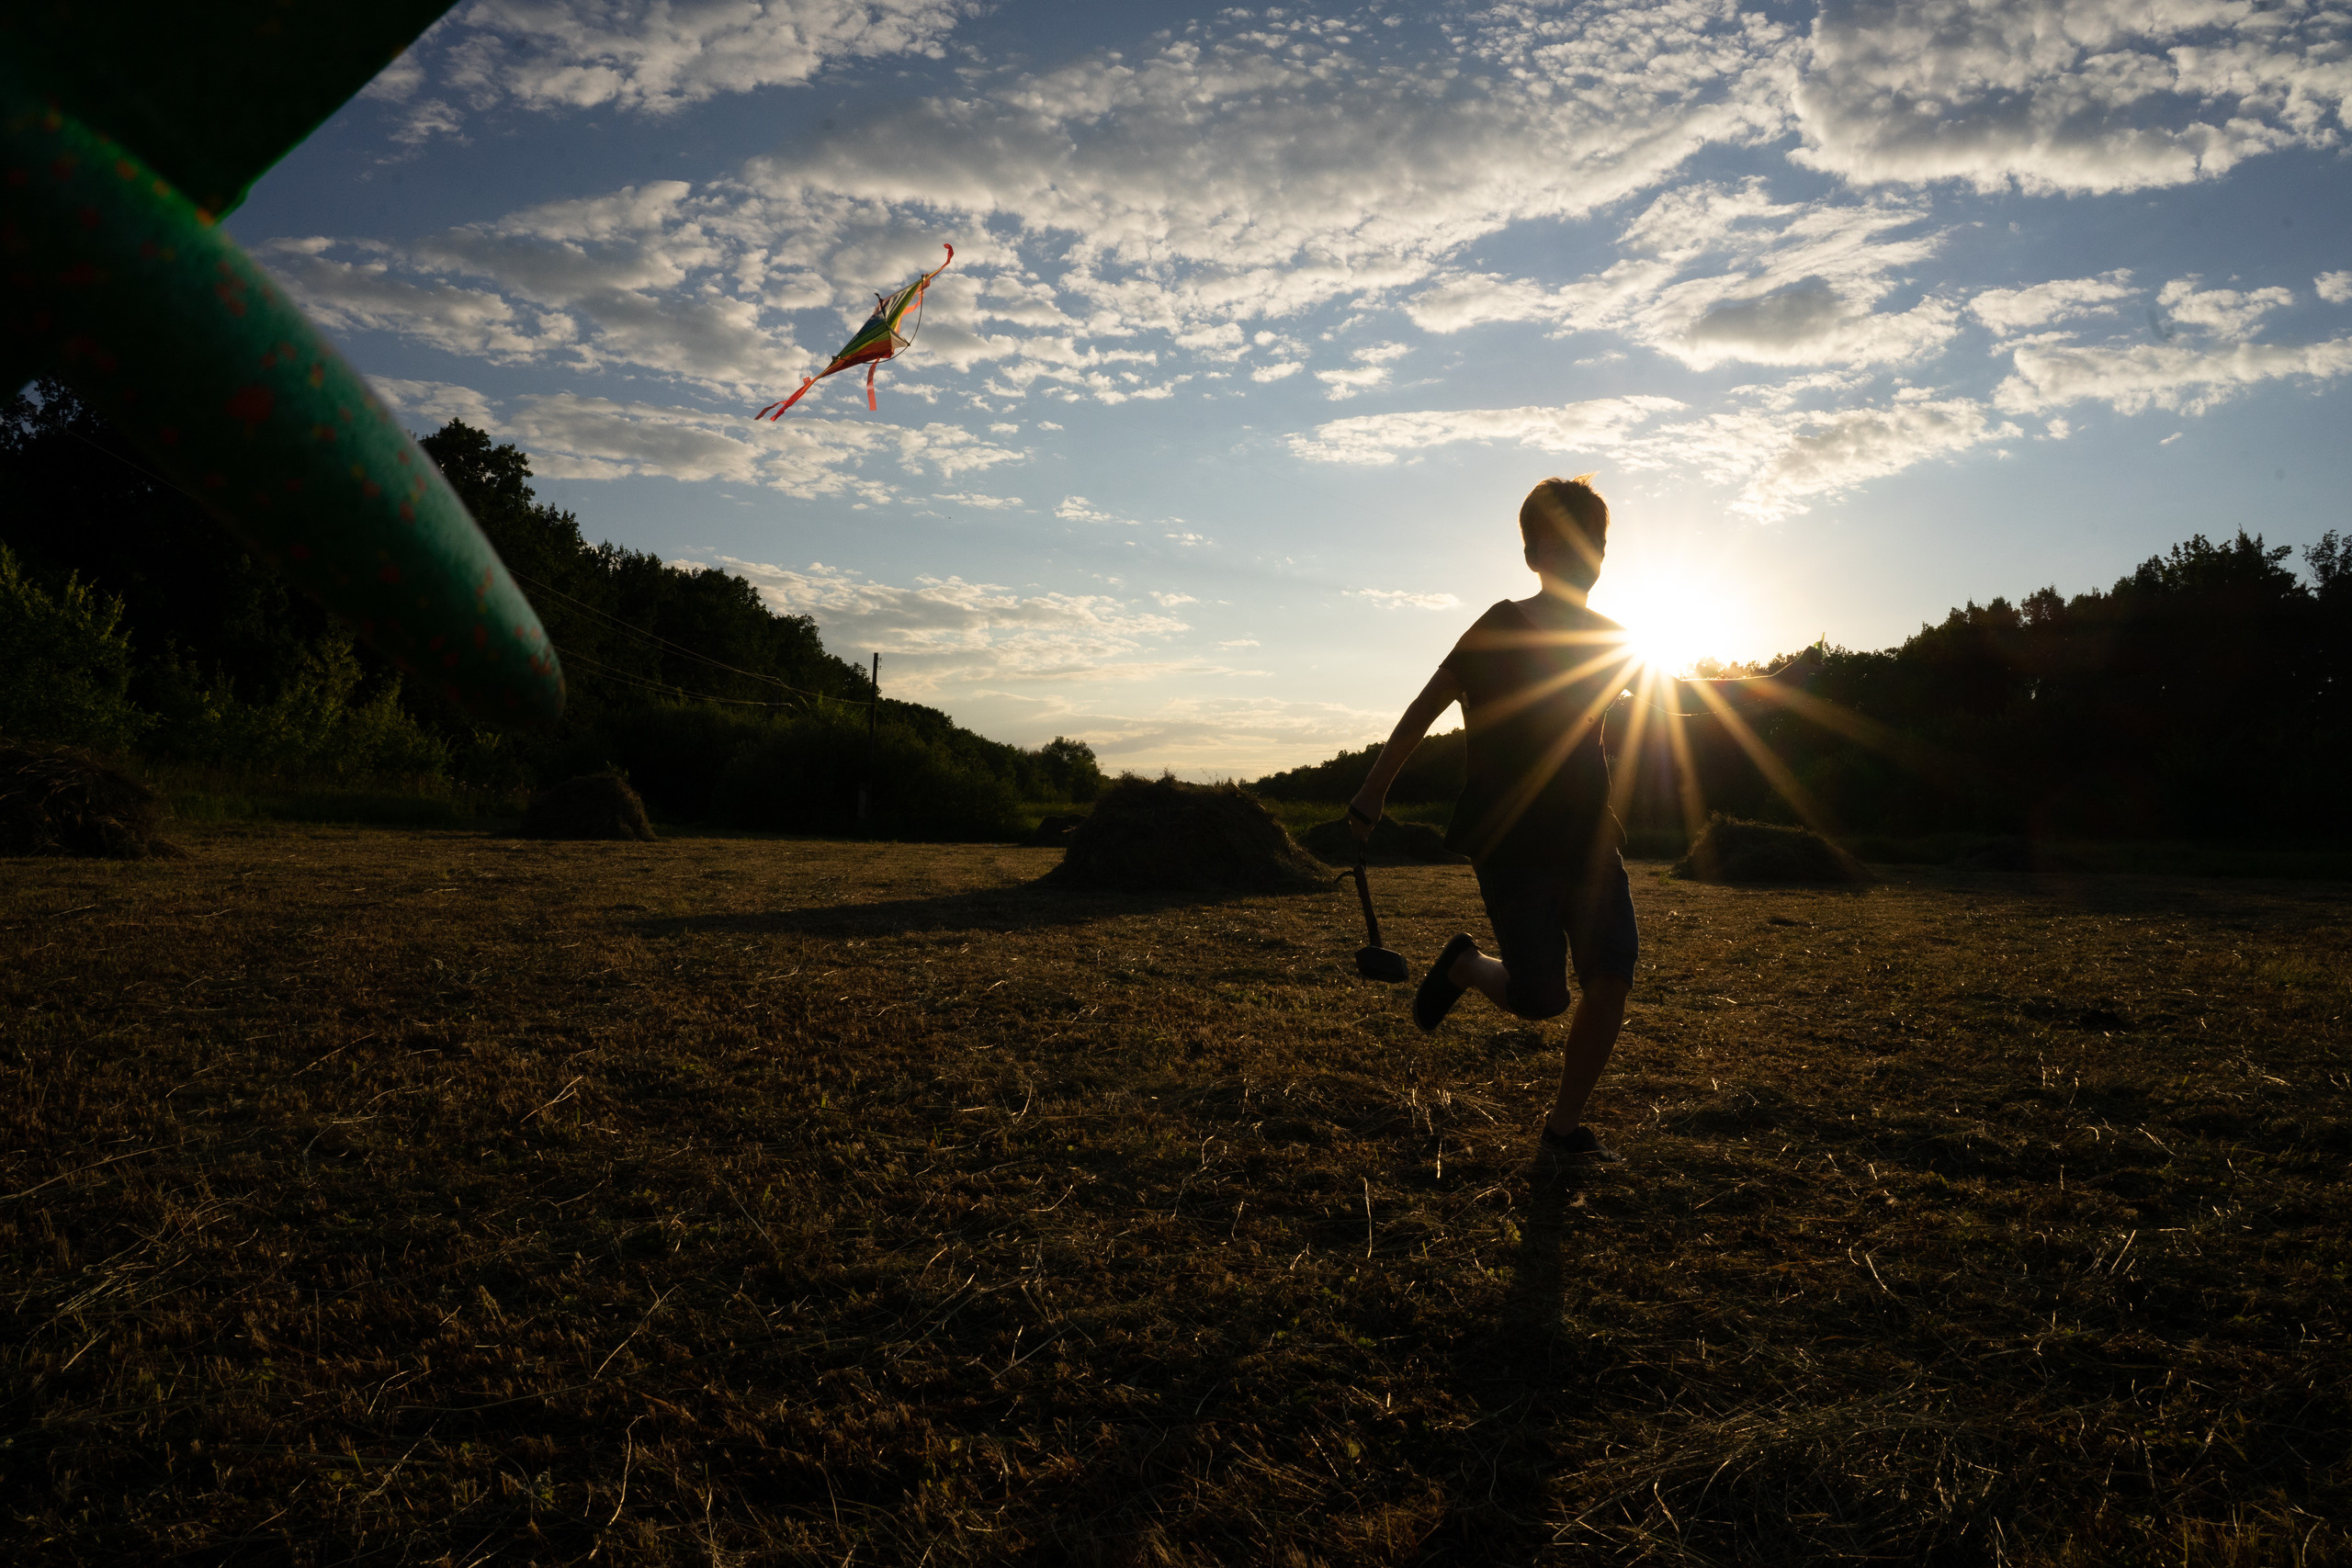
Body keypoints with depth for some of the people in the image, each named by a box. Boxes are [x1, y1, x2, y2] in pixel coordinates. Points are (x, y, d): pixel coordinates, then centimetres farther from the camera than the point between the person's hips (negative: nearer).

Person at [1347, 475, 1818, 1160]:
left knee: (1612, 977, -7)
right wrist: (1375, 789, -1)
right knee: (1541, 998, -13)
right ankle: (1464, 966, 21)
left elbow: (1679, 694, 22)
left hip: (1587, 839, 6)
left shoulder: (1605, 640, 9)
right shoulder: (1501, 631, -8)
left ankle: (1565, 1123, 11)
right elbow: (1426, 709, -3)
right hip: (1511, 845, -6)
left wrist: (1776, 683, 13)